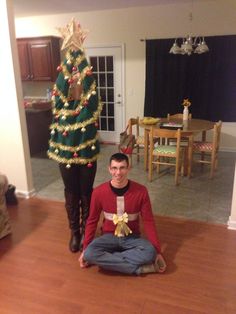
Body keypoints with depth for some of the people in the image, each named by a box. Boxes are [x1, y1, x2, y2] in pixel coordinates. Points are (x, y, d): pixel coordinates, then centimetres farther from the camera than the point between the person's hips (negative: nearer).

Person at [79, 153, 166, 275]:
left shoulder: (141, 191, -14)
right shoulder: (99, 192, -13)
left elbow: (148, 221, -7)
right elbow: (92, 221, 0)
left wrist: (157, 251, -10)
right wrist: (85, 249, -2)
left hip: (132, 237, -1)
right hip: (109, 237, 1)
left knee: (150, 252, -32)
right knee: (89, 254, -30)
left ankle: (106, 260, -17)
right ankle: (139, 267, -22)